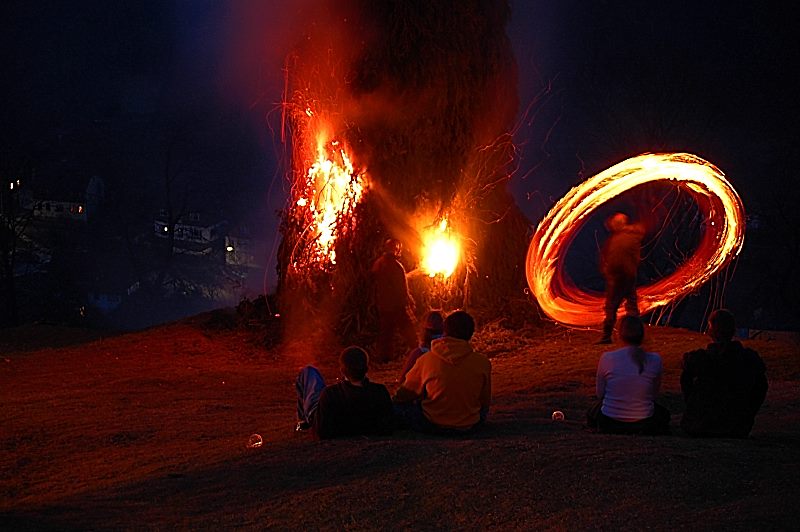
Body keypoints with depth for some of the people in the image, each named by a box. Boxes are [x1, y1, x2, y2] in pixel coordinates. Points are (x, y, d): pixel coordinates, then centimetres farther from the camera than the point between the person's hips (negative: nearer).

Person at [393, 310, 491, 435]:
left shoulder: (426, 360, -11)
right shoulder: (483, 363, -10)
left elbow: (403, 395, 3)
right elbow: (485, 401, 5)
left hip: (431, 426, 1)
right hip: (468, 427, -1)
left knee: (396, 405, 16)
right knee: (483, 409, 31)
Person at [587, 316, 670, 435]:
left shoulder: (607, 358, -14)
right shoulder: (655, 360, -12)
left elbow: (600, 394, -1)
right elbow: (654, 394, 2)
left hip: (609, 425, -1)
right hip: (644, 424, 1)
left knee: (593, 415, 37)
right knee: (664, 415, 37)